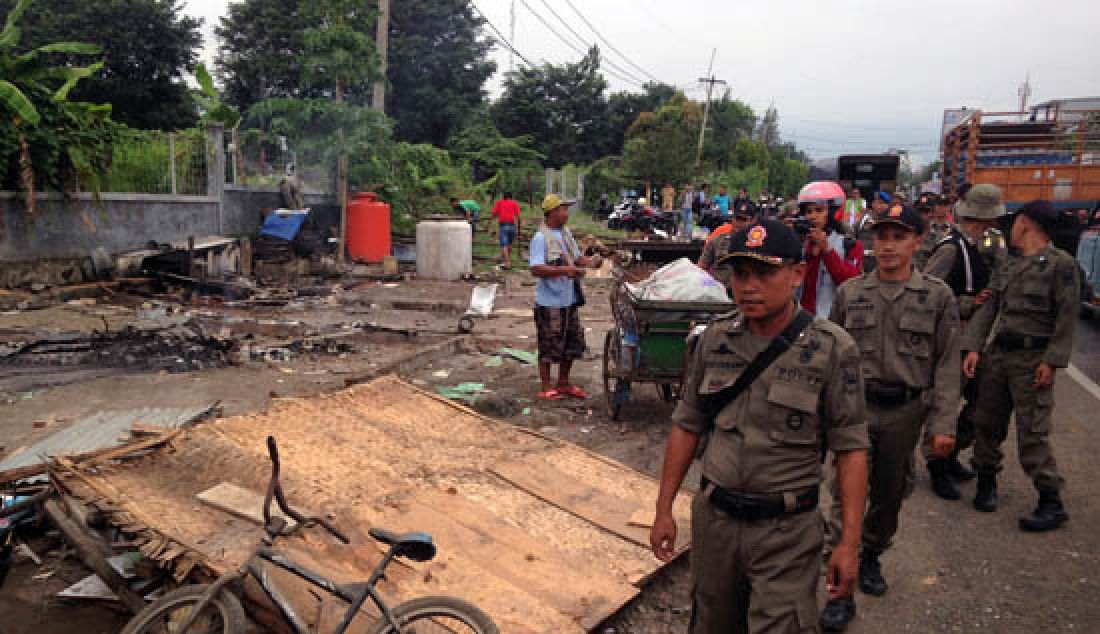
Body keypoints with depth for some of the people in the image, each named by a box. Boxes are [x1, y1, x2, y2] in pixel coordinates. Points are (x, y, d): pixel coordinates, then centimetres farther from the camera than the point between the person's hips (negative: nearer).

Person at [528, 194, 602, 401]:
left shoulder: (566, 233, 11)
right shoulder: (541, 238, -14)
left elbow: (577, 257, 20)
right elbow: (536, 269, -23)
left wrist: (589, 261, -1)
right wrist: (563, 270, -32)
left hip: (569, 300, 8)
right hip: (549, 302, -8)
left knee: (573, 342, 15)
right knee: (549, 346, 2)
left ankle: (563, 383, 30)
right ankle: (547, 387, 16)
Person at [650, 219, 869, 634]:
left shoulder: (832, 349, -12)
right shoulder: (713, 340, -2)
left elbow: (851, 448, -8)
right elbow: (687, 427, 5)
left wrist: (849, 542, -10)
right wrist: (664, 510, 5)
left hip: (787, 529, -3)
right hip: (713, 518, 4)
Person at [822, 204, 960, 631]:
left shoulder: (937, 297, -2)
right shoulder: (849, 292, 2)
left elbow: (946, 365, -3)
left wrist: (944, 424, -8)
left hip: (905, 411, 0)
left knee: (889, 495, 16)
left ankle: (871, 559, 40)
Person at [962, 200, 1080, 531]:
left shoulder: (1060, 263, -7)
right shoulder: (1007, 266, 13)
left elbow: (1067, 317, -10)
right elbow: (988, 308, 9)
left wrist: (1052, 361, -15)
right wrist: (973, 347, -2)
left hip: (1032, 359, -6)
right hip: (997, 353, 6)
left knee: (1032, 432, -6)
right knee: (987, 422, 11)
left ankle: (1052, 503, 4)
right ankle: (986, 480, 28)